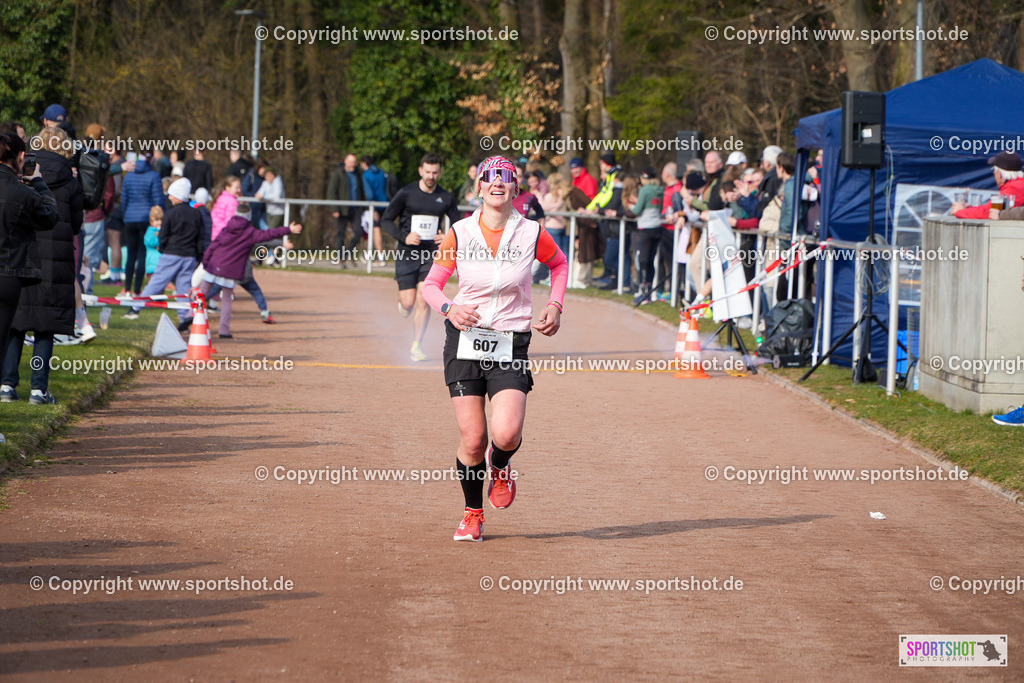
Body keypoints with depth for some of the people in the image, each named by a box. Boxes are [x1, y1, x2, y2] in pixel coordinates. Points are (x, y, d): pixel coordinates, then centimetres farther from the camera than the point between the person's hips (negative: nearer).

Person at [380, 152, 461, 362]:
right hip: (407, 255, -1)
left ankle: (416, 347, 2)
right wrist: (404, 237, -15)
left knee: (424, 301, -9)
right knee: (408, 303, -6)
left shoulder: (445, 198, 4)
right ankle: (402, 303, 33)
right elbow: (386, 220, 1)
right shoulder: (406, 194, -3)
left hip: (431, 255, 1)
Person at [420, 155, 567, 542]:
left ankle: (500, 467, 20)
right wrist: (448, 307, -15)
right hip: (465, 339, 0)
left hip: (511, 347, 0)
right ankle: (472, 514, 19)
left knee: (507, 435, -18)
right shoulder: (460, 233, -1)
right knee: (473, 439, -5)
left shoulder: (532, 234, -1)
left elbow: (560, 264, 20)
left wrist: (555, 305, 6)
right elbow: (431, 284, 6)